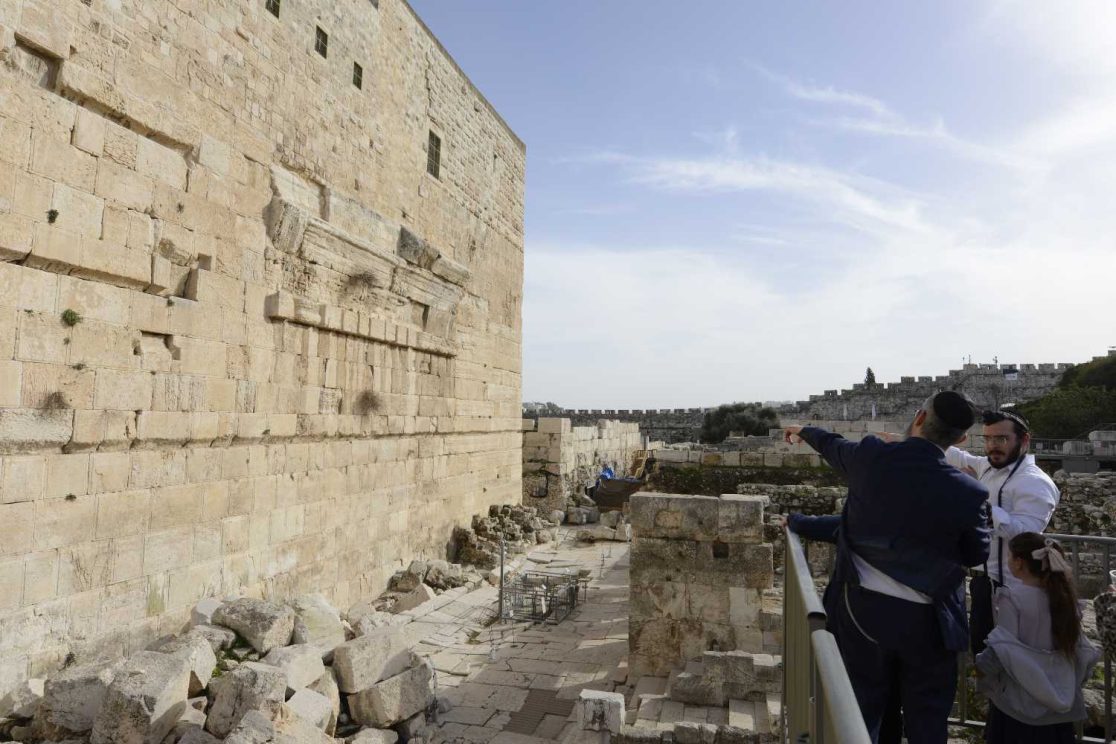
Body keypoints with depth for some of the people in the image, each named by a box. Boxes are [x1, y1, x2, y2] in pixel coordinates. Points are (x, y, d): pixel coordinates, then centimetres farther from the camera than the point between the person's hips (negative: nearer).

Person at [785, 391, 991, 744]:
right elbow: (977, 555, 0)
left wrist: (805, 431, 32)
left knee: (863, 715, 16)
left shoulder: (870, 455, -13)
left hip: (863, 609, 1)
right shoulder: (967, 492, -16)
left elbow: (834, 446, 10)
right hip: (927, 621, -1)